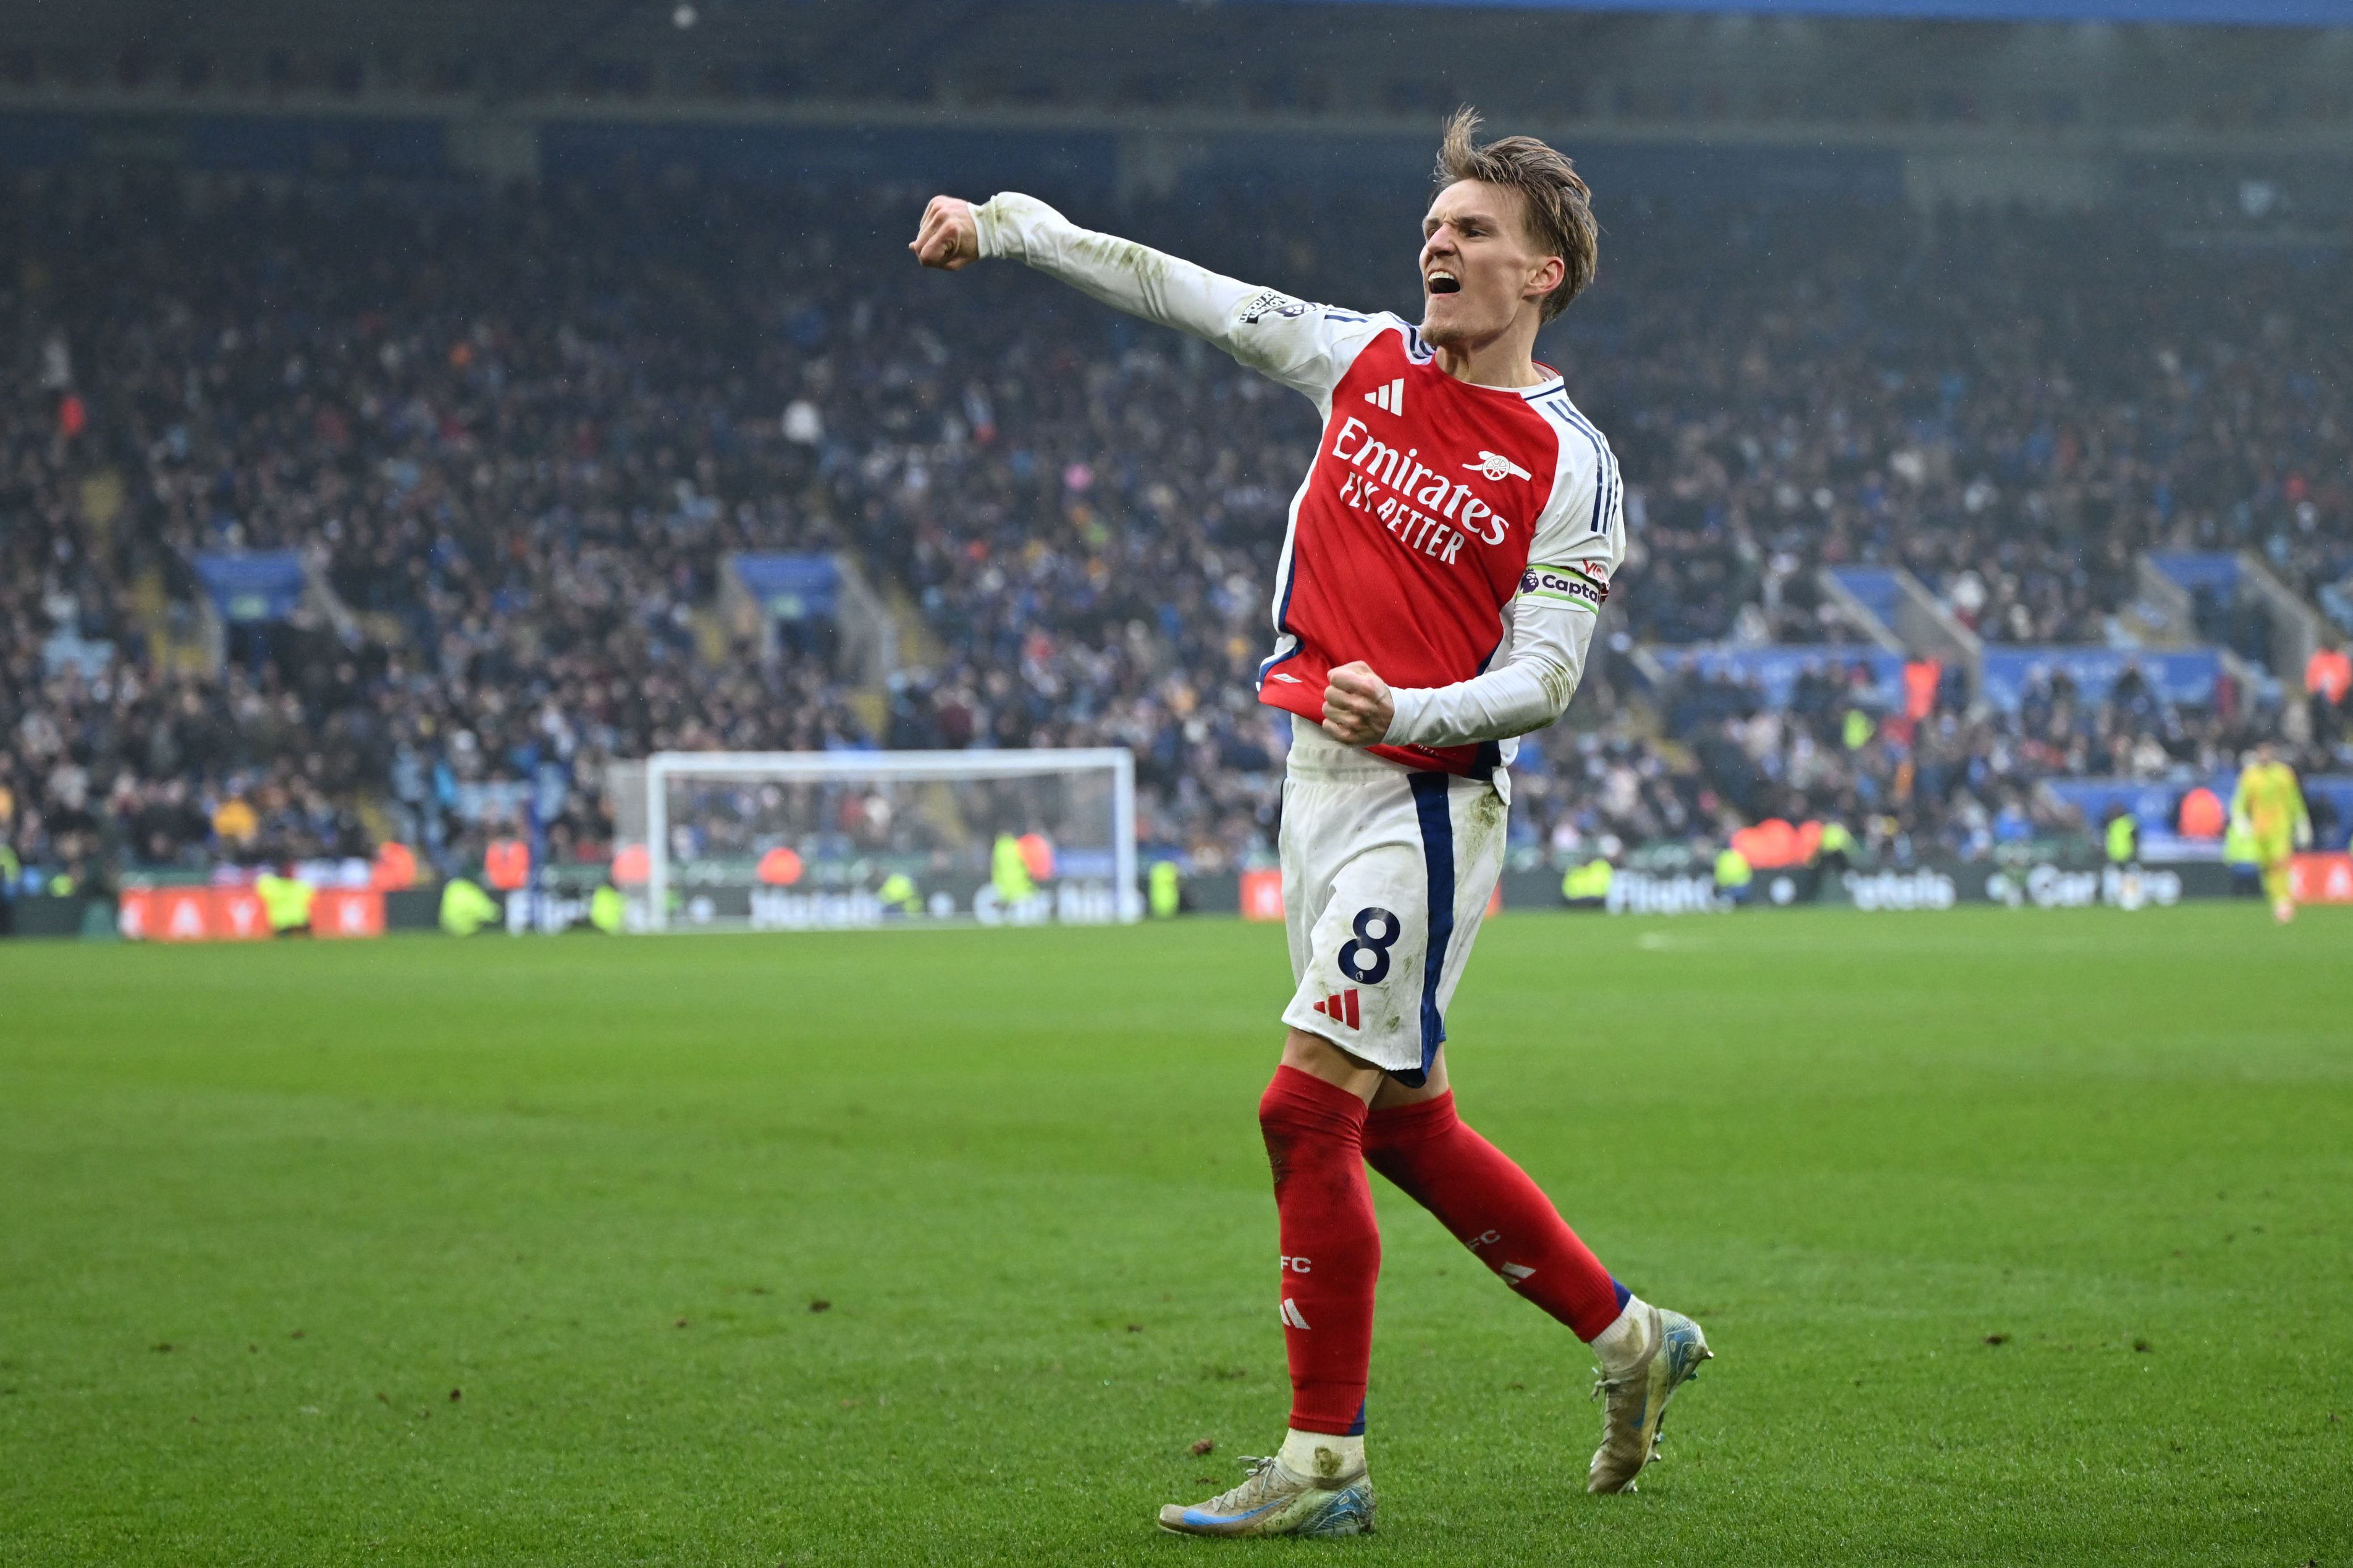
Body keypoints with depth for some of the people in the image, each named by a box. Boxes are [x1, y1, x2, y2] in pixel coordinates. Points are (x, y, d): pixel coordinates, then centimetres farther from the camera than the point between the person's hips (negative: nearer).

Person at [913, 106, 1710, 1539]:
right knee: (1404, 1126, 14)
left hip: (1429, 799, -7)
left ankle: (1322, 1467, -4)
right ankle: (1631, 1338, 30)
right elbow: (1174, 290, 10)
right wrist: (1008, 226, 7)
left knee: (1306, 1110, -12)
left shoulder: (1571, 464, -9)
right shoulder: (1370, 360, 7)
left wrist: (1411, 712, -30)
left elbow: (1546, 678, -13)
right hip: (1321, 778, 7)